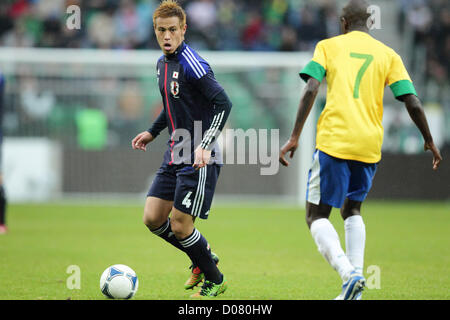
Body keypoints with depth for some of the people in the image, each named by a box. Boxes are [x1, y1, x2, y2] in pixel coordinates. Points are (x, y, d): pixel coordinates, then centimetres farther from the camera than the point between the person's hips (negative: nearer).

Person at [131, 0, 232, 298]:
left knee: (180, 226, -7)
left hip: (199, 159, -9)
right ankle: (203, 258, 26)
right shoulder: (162, 63, 11)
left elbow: (223, 103, -23)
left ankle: (214, 280, 15)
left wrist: (205, 146, -28)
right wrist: (152, 132, 26)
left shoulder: (192, 64, -17)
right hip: (175, 155, 9)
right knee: (153, 218, 5)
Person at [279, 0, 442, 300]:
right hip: (370, 145, 3)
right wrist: (430, 142, 17)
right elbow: (413, 103, 5)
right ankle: (355, 277, 5)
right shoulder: (388, 55, 12)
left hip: (334, 140, -3)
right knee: (352, 209, 24)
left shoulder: (328, 46, 7)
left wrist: (295, 137, -8)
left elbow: (310, 90, -7)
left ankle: (349, 274, -22)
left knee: (317, 216, 3)